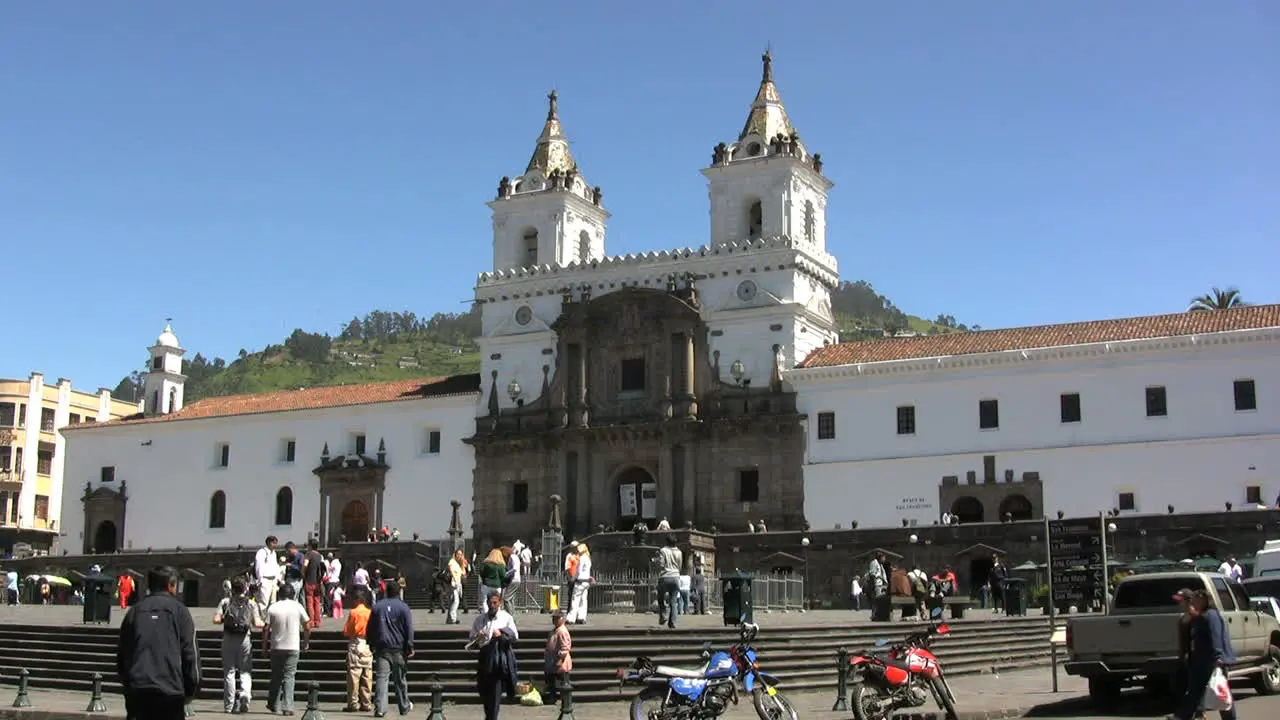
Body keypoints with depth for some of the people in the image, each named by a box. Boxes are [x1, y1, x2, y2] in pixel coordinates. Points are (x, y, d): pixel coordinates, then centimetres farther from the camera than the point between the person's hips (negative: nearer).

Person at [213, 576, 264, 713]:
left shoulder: (225, 602, 5)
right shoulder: (251, 604, 4)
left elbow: (216, 620, -5)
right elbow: (257, 624, -3)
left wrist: (225, 619, 15)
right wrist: (264, 624, 18)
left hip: (229, 638, 1)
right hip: (245, 639, -1)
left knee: (229, 672, 8)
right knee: (245, 671, 7)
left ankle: (229, 705, 9)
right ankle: (245, 694, -20)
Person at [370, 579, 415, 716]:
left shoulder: (377, 606, 7)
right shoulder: (403, 607, -1)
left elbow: (370, 628, 11)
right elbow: (409, 629, -5)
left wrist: (372, 645, 17)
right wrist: (410, 647, -2)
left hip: (381, 648, 1)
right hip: (399, 648, -1)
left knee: (381, 677, -5)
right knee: (400, 679, 10)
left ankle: (379, 708, -16)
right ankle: (404, 707, 22)